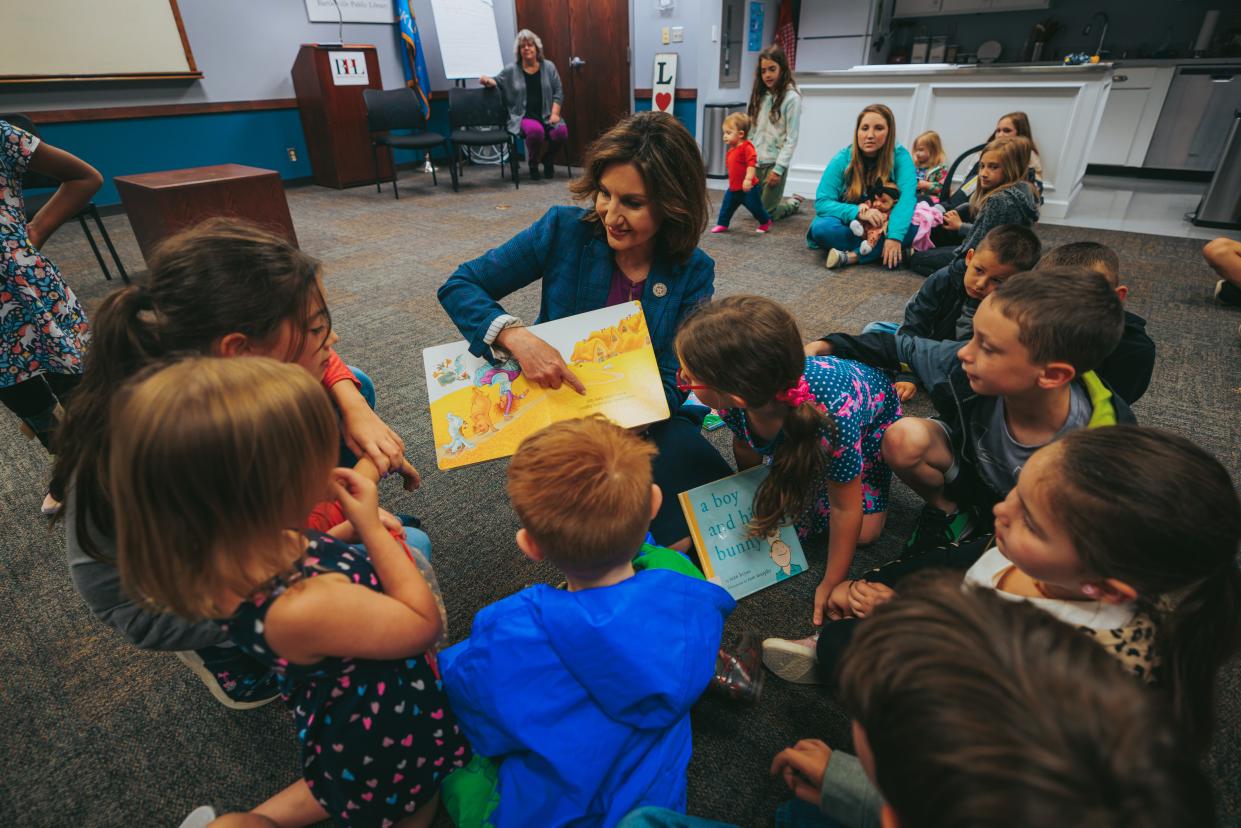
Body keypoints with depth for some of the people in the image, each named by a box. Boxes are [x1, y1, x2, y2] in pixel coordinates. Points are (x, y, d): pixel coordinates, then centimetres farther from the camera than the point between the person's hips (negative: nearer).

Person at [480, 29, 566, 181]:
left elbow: (558, 92, 8)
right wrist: (487, 79, -8)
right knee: (535, 130, -36)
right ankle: (533, 164, -5)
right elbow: (497, 82, 16)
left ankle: (548, 160, 5)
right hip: (524, 117, -2)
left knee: (561, 131, -29)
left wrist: (555, 114, -5)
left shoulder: (548, 67, 10)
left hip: (547, 116, 2)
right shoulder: (511, 70, 7)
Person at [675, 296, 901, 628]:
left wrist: (831, 584, -19)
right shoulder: (730, 399, -37)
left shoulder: (833, 418, -50)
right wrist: (758, 497, 5)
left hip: (872, 414, -3)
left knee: (864, 531, 1)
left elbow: (845, 508, -31)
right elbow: (744, 444, -11)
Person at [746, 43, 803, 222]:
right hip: (755, 160, 6)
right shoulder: (759, 95, 9)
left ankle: (794, 203, 26)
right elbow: (750, 129, 11)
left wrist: (778, 168, -16)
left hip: (774, 161, -6)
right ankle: (782, 200, 35)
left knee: (766, 213, -2)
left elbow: (792, 138, -11)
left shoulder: (792, 98, -8)